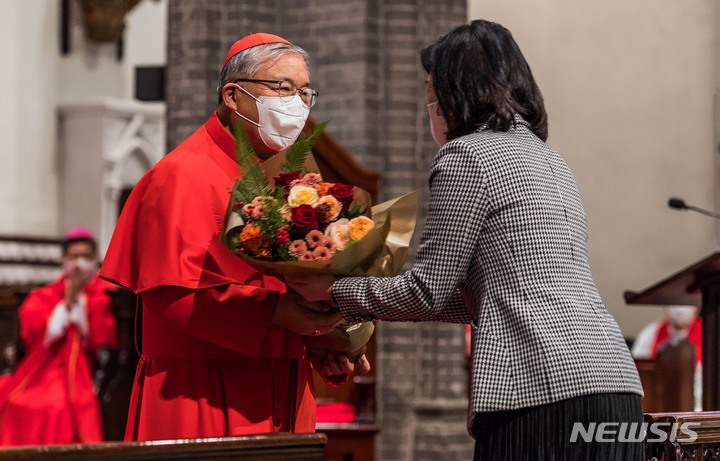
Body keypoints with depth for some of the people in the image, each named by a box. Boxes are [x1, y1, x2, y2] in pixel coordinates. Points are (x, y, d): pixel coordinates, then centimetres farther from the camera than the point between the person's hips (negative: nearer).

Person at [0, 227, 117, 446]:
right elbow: (31, 335, 0)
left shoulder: (107, 295, 9)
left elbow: (103, 338, -5)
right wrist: (66, 303, -4)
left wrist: (80, 299, -6)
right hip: (46, 371, 3)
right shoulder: (42, 298, 17)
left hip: (88, 374, -3)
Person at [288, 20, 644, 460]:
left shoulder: (467, 155, -1)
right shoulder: (549, 160, 24)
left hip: (546, 388, -8)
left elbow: (427, 291, -2)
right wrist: (378, 300, 33)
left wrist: (333, 290, 11)